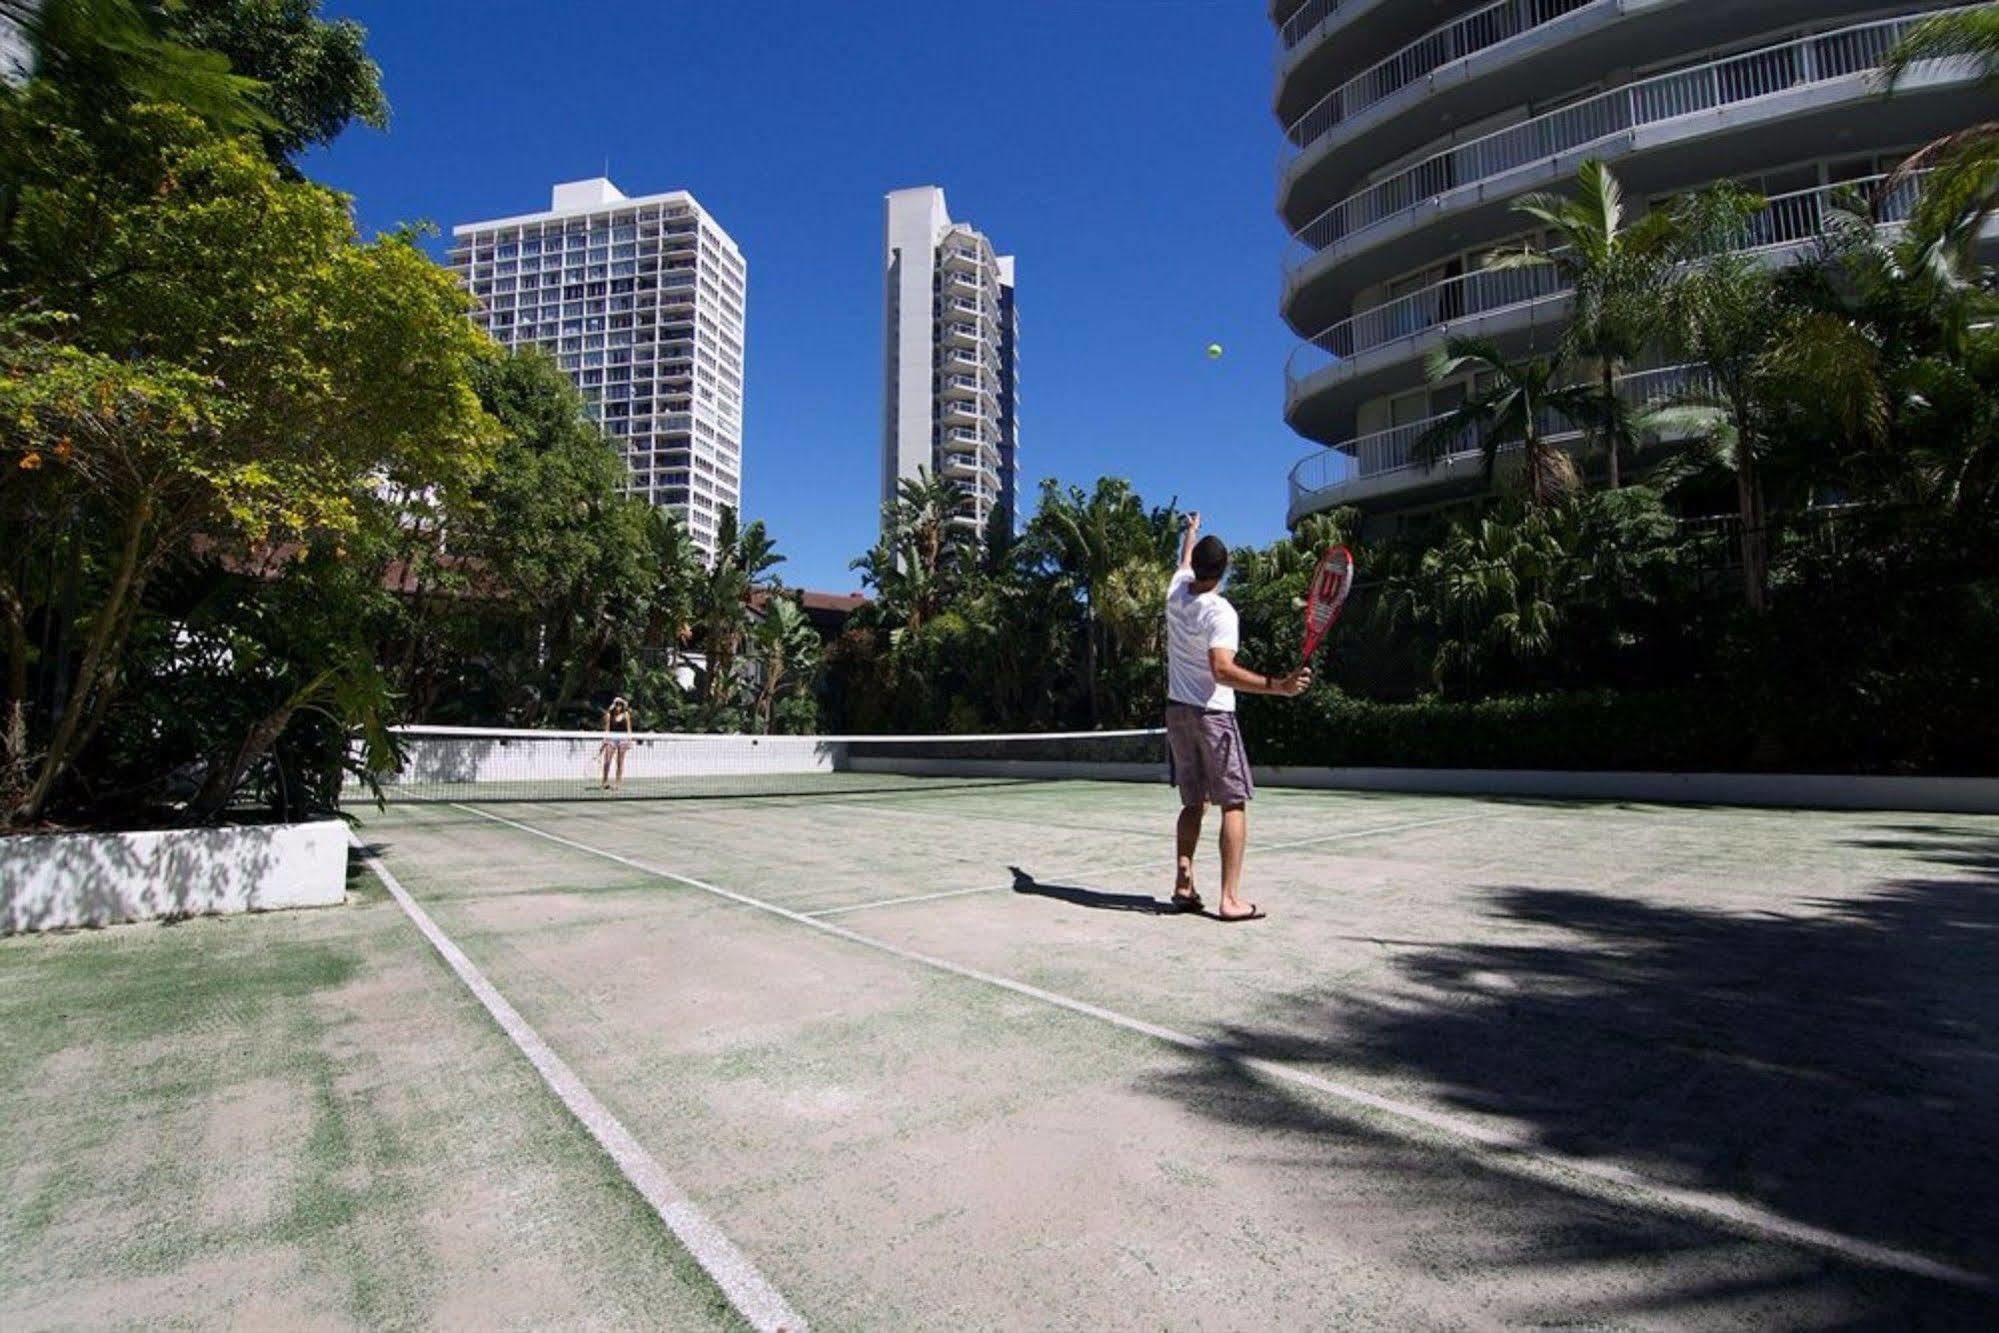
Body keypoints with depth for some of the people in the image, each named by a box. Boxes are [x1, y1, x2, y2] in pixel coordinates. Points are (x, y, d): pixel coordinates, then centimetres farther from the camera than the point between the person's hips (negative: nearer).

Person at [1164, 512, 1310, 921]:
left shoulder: (1176, 592, 0)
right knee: (1234, 804, -2)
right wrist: (1279, 686, -37)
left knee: (1193, 803, 14)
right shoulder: (1220, 611, -19)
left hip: (1177, 710, 7)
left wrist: (1191, 531, 44)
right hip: (1212, 714, -7)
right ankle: (1230, 899, -7)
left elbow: (1185, 561, 25)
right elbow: (1222, 671, -30)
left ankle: (1184, 885, 11)